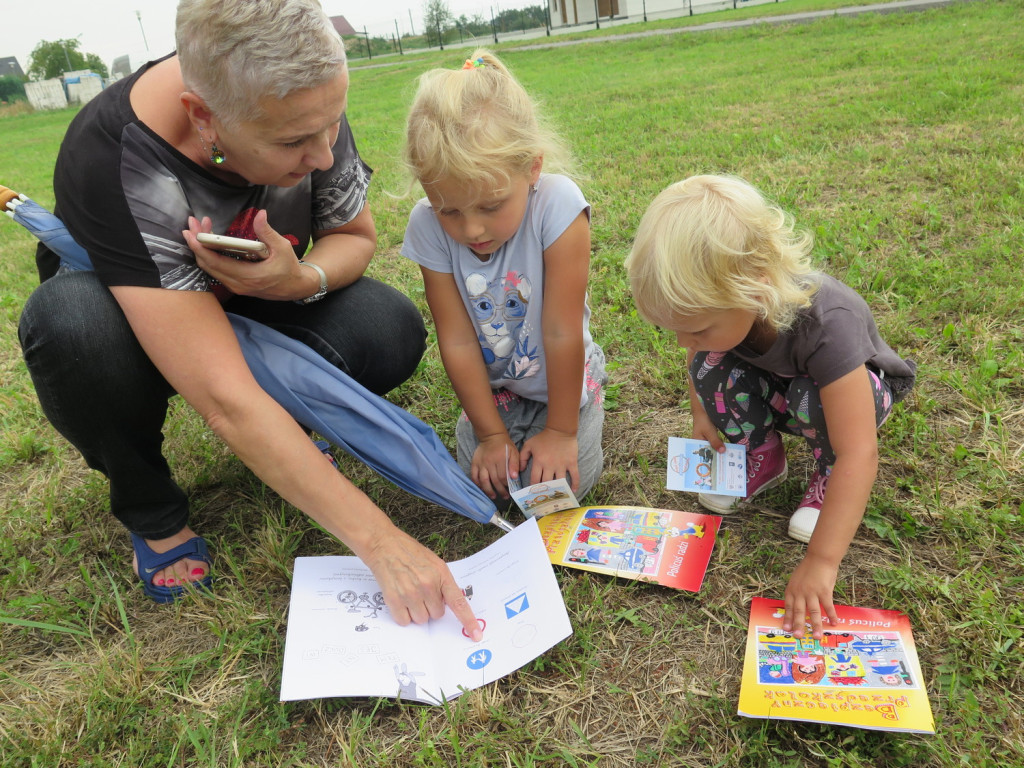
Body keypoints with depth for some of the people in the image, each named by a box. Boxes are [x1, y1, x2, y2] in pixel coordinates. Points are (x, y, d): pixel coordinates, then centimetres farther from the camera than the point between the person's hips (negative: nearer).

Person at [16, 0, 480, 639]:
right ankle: (150, 509, -7)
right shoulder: (115, 165, -37)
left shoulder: (306, 103, -22)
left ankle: (283, 432, 6)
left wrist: (301, 280, -32)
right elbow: (225, 398, -42)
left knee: (392, 331, -24)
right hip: (130, 315, -2)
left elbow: (357, 235, -6)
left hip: (259, 303, 3)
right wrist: (382, 543, -43)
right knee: (69, 321, -37)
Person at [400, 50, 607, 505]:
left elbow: (562, 333, -25)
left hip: (562, 380, -2)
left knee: (554, 483, -14)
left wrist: (560, 431, -17)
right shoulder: (428, 226, -21)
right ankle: (509, 418, 21)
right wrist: (492, 432, -10)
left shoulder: (556, 205, -29)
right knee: (482, 480, -9)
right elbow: (457, 341, -15)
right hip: (491, 383, 3)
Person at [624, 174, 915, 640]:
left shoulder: (825, 324, -43)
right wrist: (702, 413, -11)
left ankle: (828, 472, -4)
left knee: (812, 396, -38)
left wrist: (821, 561, -45)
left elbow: (860, 455, -45)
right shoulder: (721, 303, -27)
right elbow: (696, 350, 1)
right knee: (712, 367, -25)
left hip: (859, 389, -4)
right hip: (773, 389, 4)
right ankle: (762, 456, 1)